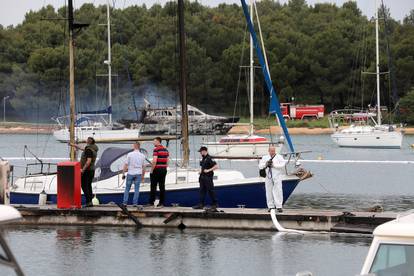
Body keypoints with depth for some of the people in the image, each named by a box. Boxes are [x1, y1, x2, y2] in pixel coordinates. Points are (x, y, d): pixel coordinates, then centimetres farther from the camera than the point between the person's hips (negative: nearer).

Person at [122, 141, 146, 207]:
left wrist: (123, 173, 1)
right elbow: (143, 167, 6)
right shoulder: (142, 156, 2)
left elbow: (126, 165, -6)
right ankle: (135, 203, 1)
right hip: (138, 174, 2)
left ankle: (125, 202, 4)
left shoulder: (130, 154, -6)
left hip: (130, 173, -2)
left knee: (127, 189, 8)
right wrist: (143, 176, 15)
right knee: (136, 189, 4)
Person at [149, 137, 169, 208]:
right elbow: (167, 161, 14)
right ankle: (161, 203, 5)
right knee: (162, 187, 7)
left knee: (153, 187, -1)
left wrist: (151, 170, -12)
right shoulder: (165, 149, 11)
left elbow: (154, 161, -19)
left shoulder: (156, 149, -12)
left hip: (157, 170, -7)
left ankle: (151, 202, 0)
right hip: (164, 170, 7)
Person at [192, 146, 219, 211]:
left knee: (210, 191, -3)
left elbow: (216, 166, -19)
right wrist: (200, 171, 9)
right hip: (202, 177, 9)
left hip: (208, 177, -9)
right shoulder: (203, 159, 14)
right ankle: (201, 204, 13)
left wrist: (208, 170, -20)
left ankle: (214, 204, 5)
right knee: (202, 191, 9)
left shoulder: (209, 158, -14)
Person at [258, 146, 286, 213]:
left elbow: (282, 165, -9)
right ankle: (271, 206, 10)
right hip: (268, 177, 3)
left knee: (278, 191, -9)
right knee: (269, 191, 3)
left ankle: (279, 206, -9)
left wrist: (274, 165, -16)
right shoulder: (265, 157, 14)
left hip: (277, 176, -3)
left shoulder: (279, 157, 4)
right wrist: (266, 164, -9)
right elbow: (260, 166, 10)